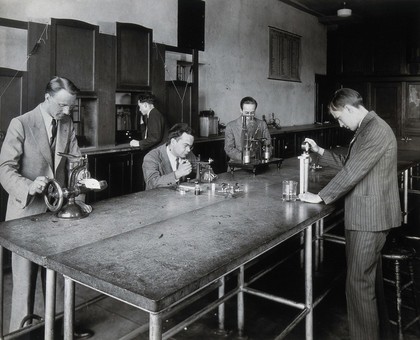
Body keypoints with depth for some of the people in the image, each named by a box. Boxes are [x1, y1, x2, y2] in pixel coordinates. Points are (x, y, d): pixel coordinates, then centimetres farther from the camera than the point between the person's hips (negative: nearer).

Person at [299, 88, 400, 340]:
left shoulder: (375, 130, -19)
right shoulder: (368, 128, 14)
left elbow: (353, 171, -21)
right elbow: (349, 163, 20)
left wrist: (321, 197, -13)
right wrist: (320, 152, 11)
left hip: (370, 216, -11)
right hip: (369, 213, 11)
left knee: (359, 283, -4)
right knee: (371, 277, 21)